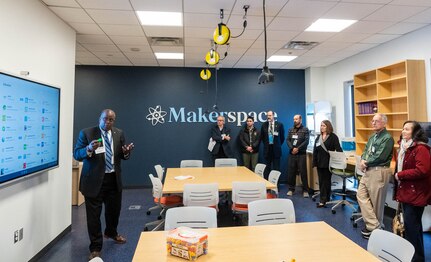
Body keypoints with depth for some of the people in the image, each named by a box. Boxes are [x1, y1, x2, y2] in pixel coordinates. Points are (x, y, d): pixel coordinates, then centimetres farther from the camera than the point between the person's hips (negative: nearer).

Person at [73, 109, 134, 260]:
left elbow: (123, 156, 5)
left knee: (114, 209, 20)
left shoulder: (119, 133, 3)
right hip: (94, 180, -4)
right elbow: (76, 154, -11)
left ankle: (111, 232, 49)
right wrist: (89, 149, -31)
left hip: (114, 179, 4)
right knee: (94, 214, 5)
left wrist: (126, 152, -18)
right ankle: (95, 247, 23)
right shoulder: (86, 133, -8)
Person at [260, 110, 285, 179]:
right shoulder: (264, 125, 3)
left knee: (276, 168, 4)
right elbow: (262, 137, 15)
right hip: (267, 148, 2)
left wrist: (278, 145, 7)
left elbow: (282, 136, 5)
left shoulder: (279, 124, -3)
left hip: (276, 149, -2)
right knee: (267, 167, 8)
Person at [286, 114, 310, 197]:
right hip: (292, 153, 4)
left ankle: (305, 190, 8)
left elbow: (306, 141, -8)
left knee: (303, 172, -2)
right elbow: (287, 140, 5)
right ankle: (291, 189, 17)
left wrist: (298, 148, -15)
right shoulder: (290, 130, 13)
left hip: (301, 154, -4)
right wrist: (292, 148, -11)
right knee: (291, 172, 6)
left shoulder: (305, 130, 1)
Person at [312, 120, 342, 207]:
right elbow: (315, 150, 11)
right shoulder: (318, 137, 12)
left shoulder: (333, 137, -4)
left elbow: (338, 148, -9)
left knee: (326, 181, 1)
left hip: (328, 163, -5)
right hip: (320, 162, 5)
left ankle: (323, 200, 4)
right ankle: (324, 199, 17)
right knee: (321, 181, 8)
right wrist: (314, 162, 6)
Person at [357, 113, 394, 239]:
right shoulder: (373, 137, 15)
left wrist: (366, 163, -9)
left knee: (376, 200, 2)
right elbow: (366, 151, 15)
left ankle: (375, 228, 16)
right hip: (368, 171, 9)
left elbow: (379, 157, -20)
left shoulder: (387, 138, -12)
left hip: (379, 171, -9)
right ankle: (373, 224, 12)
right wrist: (363, 160, -5)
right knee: (361, 194, 6)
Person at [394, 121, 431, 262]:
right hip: (405, 191, 9)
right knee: (412, 224, 19)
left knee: (411, 225, -3)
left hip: (416, 193, -9)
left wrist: (400, 175, -17)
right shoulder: (403, 147, 11)